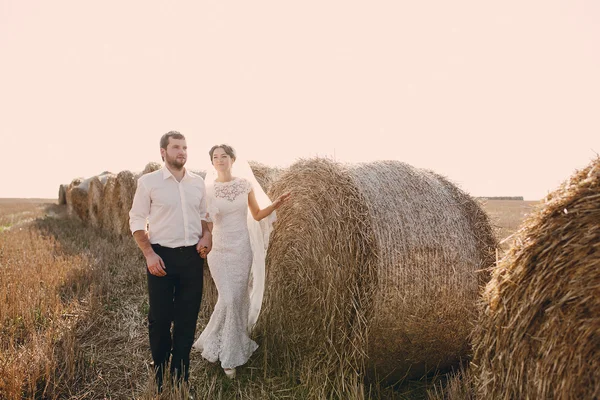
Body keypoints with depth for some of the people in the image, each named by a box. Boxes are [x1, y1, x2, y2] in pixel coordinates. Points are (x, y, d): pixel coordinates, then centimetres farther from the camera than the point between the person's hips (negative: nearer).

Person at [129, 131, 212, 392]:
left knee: (188, 317, 10)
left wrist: (206, 235, -2)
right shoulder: (148, 182, -5)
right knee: (160, 318, 7)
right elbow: (136, 220, -3)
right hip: (162, 256, -3)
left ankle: (180, 376, 27)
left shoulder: (198, 182, 6)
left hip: (192, 257, 3)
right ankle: (159, 375, 28)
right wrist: (149, 254, -13)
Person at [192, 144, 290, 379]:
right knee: (228, 299, -7)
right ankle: (229, 355, 13)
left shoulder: (245, 184, 1)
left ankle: (229, 350, 28)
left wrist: (275, 205, -6)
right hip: (219, 249, -2)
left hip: (242, 248, 2)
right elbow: (206, 225, -1)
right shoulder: (207, 189, -3)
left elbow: (257, 215, 8)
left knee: (239, 299, 6)